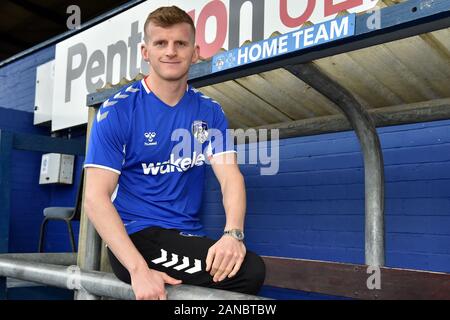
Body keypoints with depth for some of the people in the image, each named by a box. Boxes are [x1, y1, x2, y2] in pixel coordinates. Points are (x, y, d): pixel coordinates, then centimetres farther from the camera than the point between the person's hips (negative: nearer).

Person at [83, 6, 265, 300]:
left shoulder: (210, 112, 7)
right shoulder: (117, 111, -6)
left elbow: (231, 178, -2)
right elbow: (96, 197, -12)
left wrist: (233, 233, -25)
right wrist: (139, 269, -26)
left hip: (189, 235, 5)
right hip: (136, 236, -4)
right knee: (248, 271, -24)